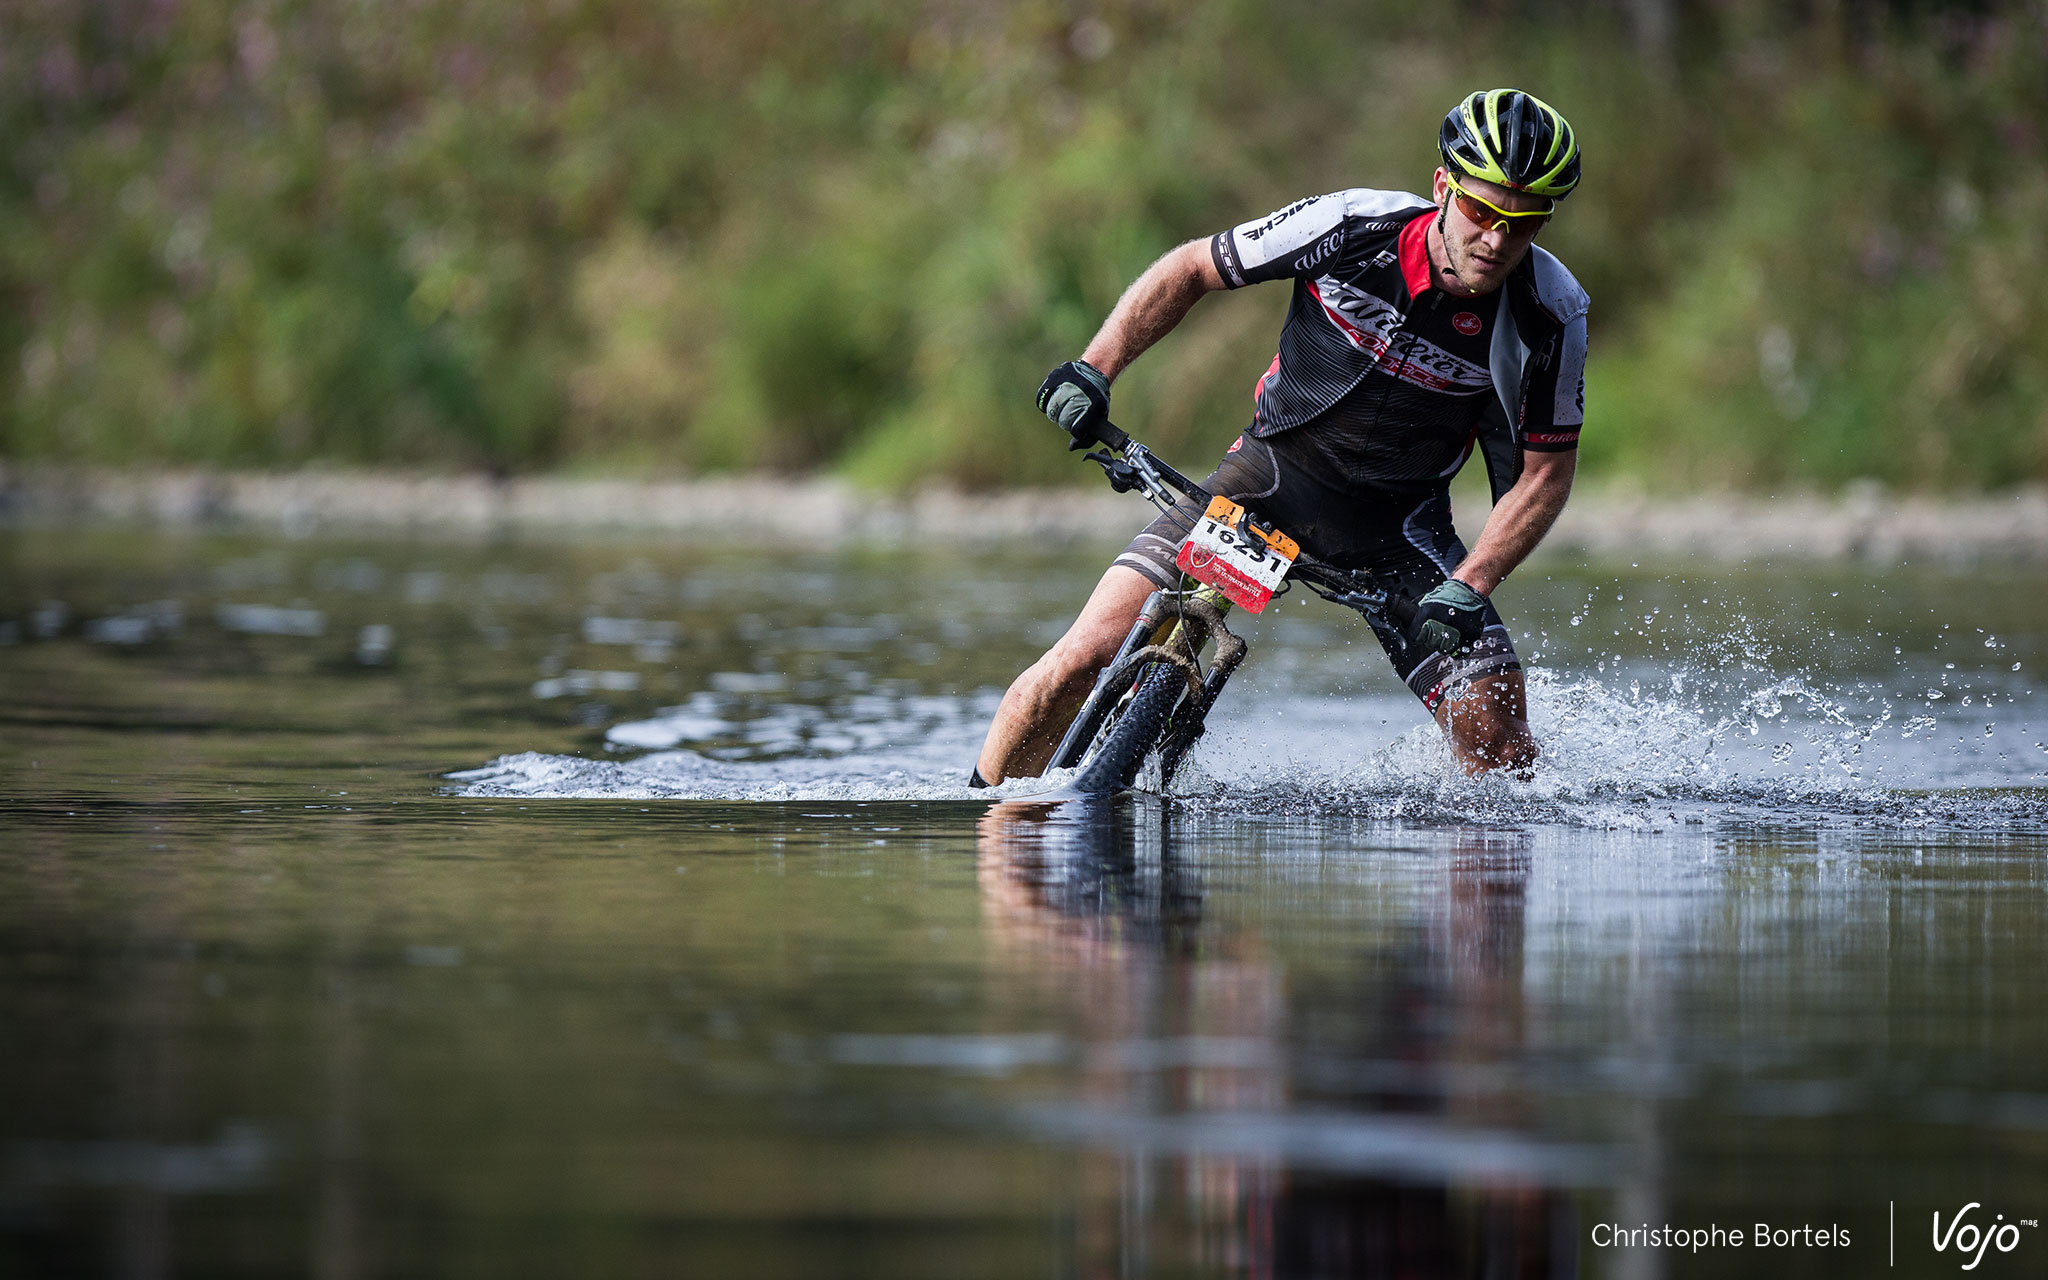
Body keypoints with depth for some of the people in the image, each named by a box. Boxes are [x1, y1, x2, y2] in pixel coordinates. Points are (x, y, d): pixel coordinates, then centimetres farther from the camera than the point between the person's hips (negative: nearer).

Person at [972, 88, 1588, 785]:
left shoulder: (1551, 314, -18)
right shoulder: (1354, 225, -19)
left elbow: (1545, 474, -9)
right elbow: (1189, 270, -5)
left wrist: (1466, 589, -22)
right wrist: (1093, 370, -14)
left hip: (1399, 518, 1)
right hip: (1278, 468, 0)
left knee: (1499, 746, -15)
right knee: (1086, 656, -15)